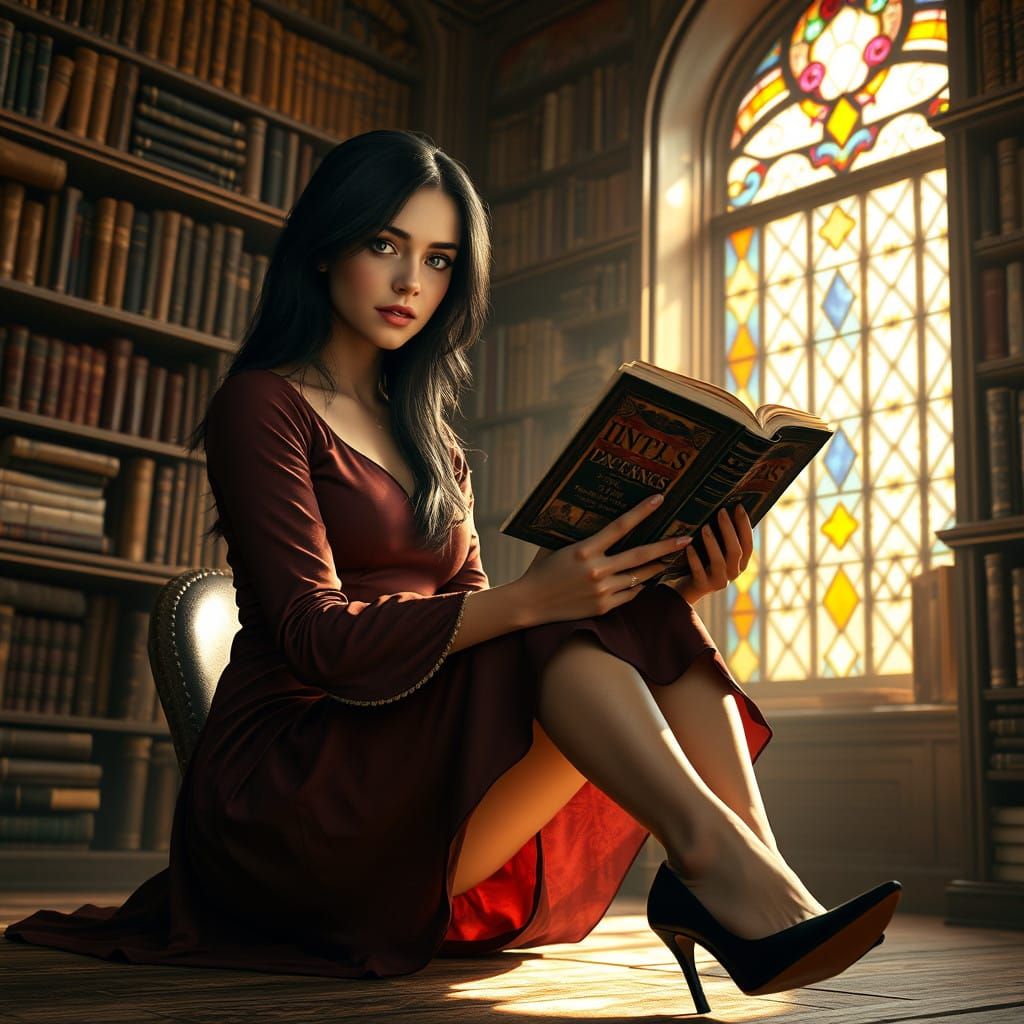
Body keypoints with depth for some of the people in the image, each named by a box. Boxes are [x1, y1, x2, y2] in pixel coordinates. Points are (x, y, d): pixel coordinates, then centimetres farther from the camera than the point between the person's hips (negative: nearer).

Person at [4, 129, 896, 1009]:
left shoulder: (432, 439, 21)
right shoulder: (264, 405, -1)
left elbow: (473, 618, 8)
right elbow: (314, 635, -15)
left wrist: (664, 597, -8)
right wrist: (530, 599, -29)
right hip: (286, 789, -6)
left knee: (650, 622, -14)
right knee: (576, 634, -27)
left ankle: (755, 873, -31)